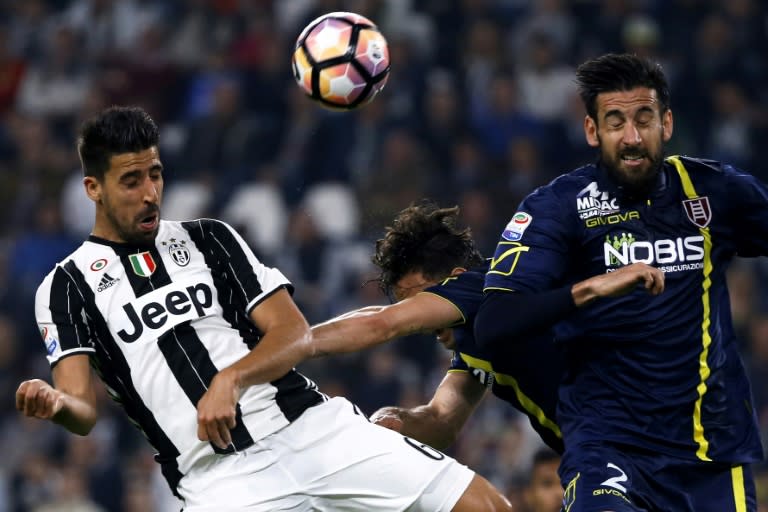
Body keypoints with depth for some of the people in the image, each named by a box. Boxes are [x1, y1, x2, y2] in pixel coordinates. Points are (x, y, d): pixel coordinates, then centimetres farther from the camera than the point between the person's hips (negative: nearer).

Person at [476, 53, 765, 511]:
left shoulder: (716, 190, 4)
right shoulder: (558, 206, -5)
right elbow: (491, 326, -15)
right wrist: (592, 288, -26)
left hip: (717, 441, 4)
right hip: (608, 444, -4)